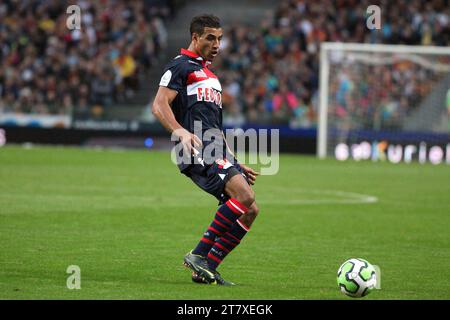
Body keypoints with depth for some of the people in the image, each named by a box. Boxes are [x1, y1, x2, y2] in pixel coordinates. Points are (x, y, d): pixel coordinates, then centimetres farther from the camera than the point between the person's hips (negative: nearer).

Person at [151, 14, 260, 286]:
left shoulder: (210, 76, 30)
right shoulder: (181, 66, 2)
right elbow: (159, 105, -12)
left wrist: (237, 164, 29)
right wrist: (180, 131, -29)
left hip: (218, 155, 9)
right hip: (196, 152, -9)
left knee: (250, 210, -2)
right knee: (245, 195, -25)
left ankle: (206, 269, -1)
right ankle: (200, 255, -18)